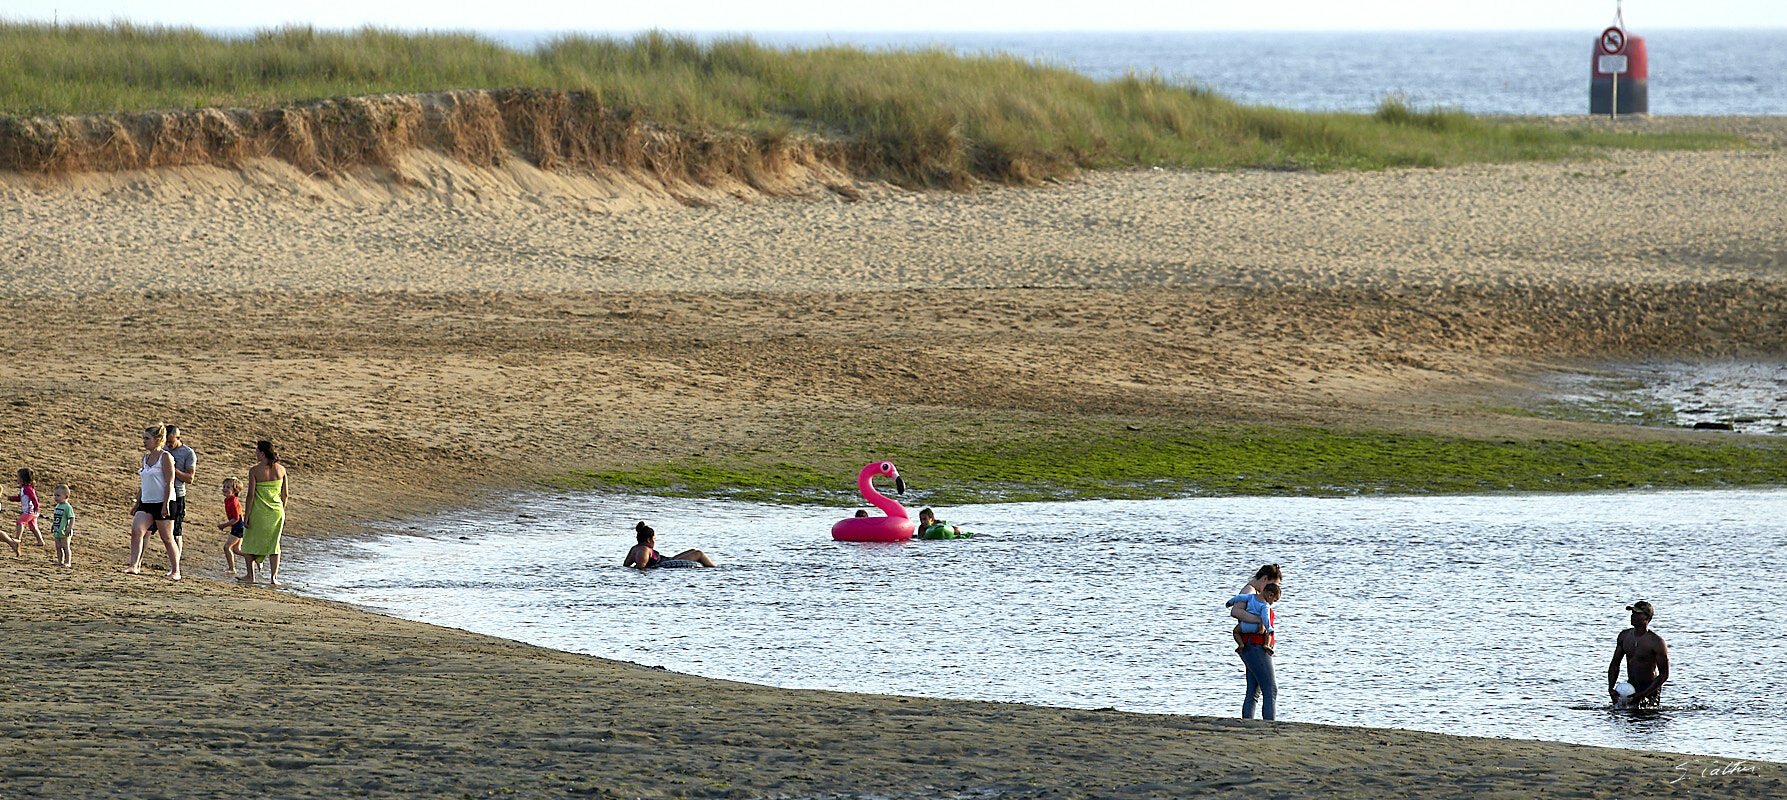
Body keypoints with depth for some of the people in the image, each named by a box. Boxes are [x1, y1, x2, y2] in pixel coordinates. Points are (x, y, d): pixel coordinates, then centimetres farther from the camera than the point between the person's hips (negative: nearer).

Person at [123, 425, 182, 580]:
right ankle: (134, 566, -22)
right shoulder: (146, 458, 16)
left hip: (163, 503, -7)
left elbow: (169, 482, -12)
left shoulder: (165, 457, -7)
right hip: (146, 503, 7)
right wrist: (137, 504, 19)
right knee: (136, 530, -16)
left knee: (167, 538, 1)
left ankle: (175, 571, 11)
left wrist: (165, 505, -19)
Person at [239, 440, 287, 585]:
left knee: (249, 543, 13)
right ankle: (273, 577, 3)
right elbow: (285, 493, 6)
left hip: (259, 512, -4)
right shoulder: (280, 469, 1)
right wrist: (282, 511, 18)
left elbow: (251, 495, -13)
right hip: (276, 511, 4)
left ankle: (250, 575, 15)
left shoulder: (255, 471, -12)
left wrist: (246, 515, -9)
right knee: (273, 543, 10)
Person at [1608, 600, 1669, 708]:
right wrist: (1611, 688, -3)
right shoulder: (1624, 636, 3)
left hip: (1650, 688, -5)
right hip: (1630, 686, 5)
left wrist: (1643, 694, -20)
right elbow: (1615, 664, 12)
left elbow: (1664, 674, -14)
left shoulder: (1656, 642, -16)